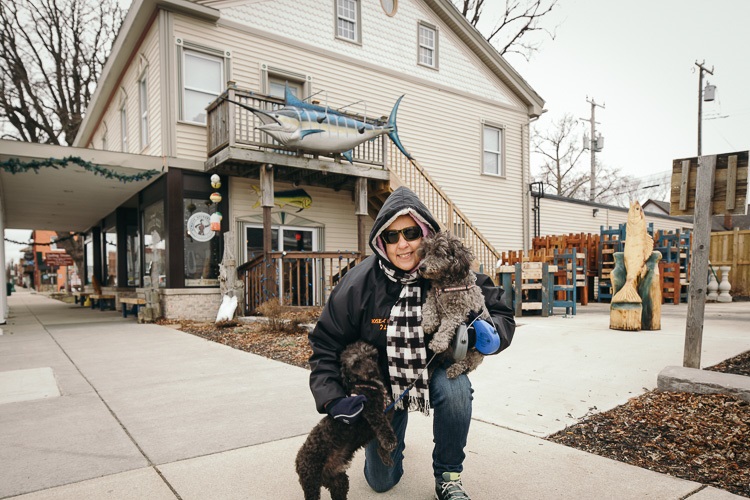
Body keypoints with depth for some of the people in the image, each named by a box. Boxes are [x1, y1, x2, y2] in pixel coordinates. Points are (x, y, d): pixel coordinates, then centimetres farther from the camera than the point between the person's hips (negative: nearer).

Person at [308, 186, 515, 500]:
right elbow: (325, 346, -14)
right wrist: (333, 400, -25)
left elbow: (501, 315, -15)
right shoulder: (358, 284, -23)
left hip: (437, 370, 0)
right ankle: (394, 425, 43)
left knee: (455, 388, -36)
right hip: (383, 382, 1)